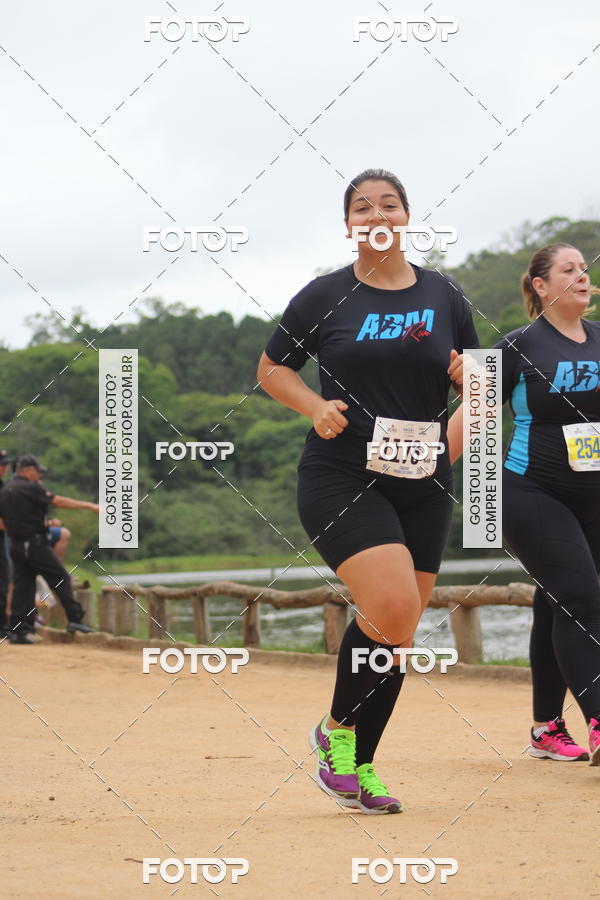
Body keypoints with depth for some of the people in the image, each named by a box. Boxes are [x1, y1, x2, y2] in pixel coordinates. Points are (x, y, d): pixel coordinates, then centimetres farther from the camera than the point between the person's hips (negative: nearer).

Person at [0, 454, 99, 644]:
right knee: (61, 578, -2)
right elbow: (59, 501, -13)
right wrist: (90, 506, -11)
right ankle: (74, 619, -7)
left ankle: (18, 630, 3)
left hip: (16, 546, 7)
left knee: (22, 586, 8)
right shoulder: (30, 488, -9)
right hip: (34, 543, -7)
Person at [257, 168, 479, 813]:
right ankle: (337, 729, 2)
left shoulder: (443, 296, 8)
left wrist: (468, 375, -8)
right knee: (392, 606, -22)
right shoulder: (324, 297, 0)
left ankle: (358, 768, 20)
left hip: (421, 484, 4)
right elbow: (271, 368, 10)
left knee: (396, 633, 6)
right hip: (341, 478, -4)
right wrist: (316, 406, -8)